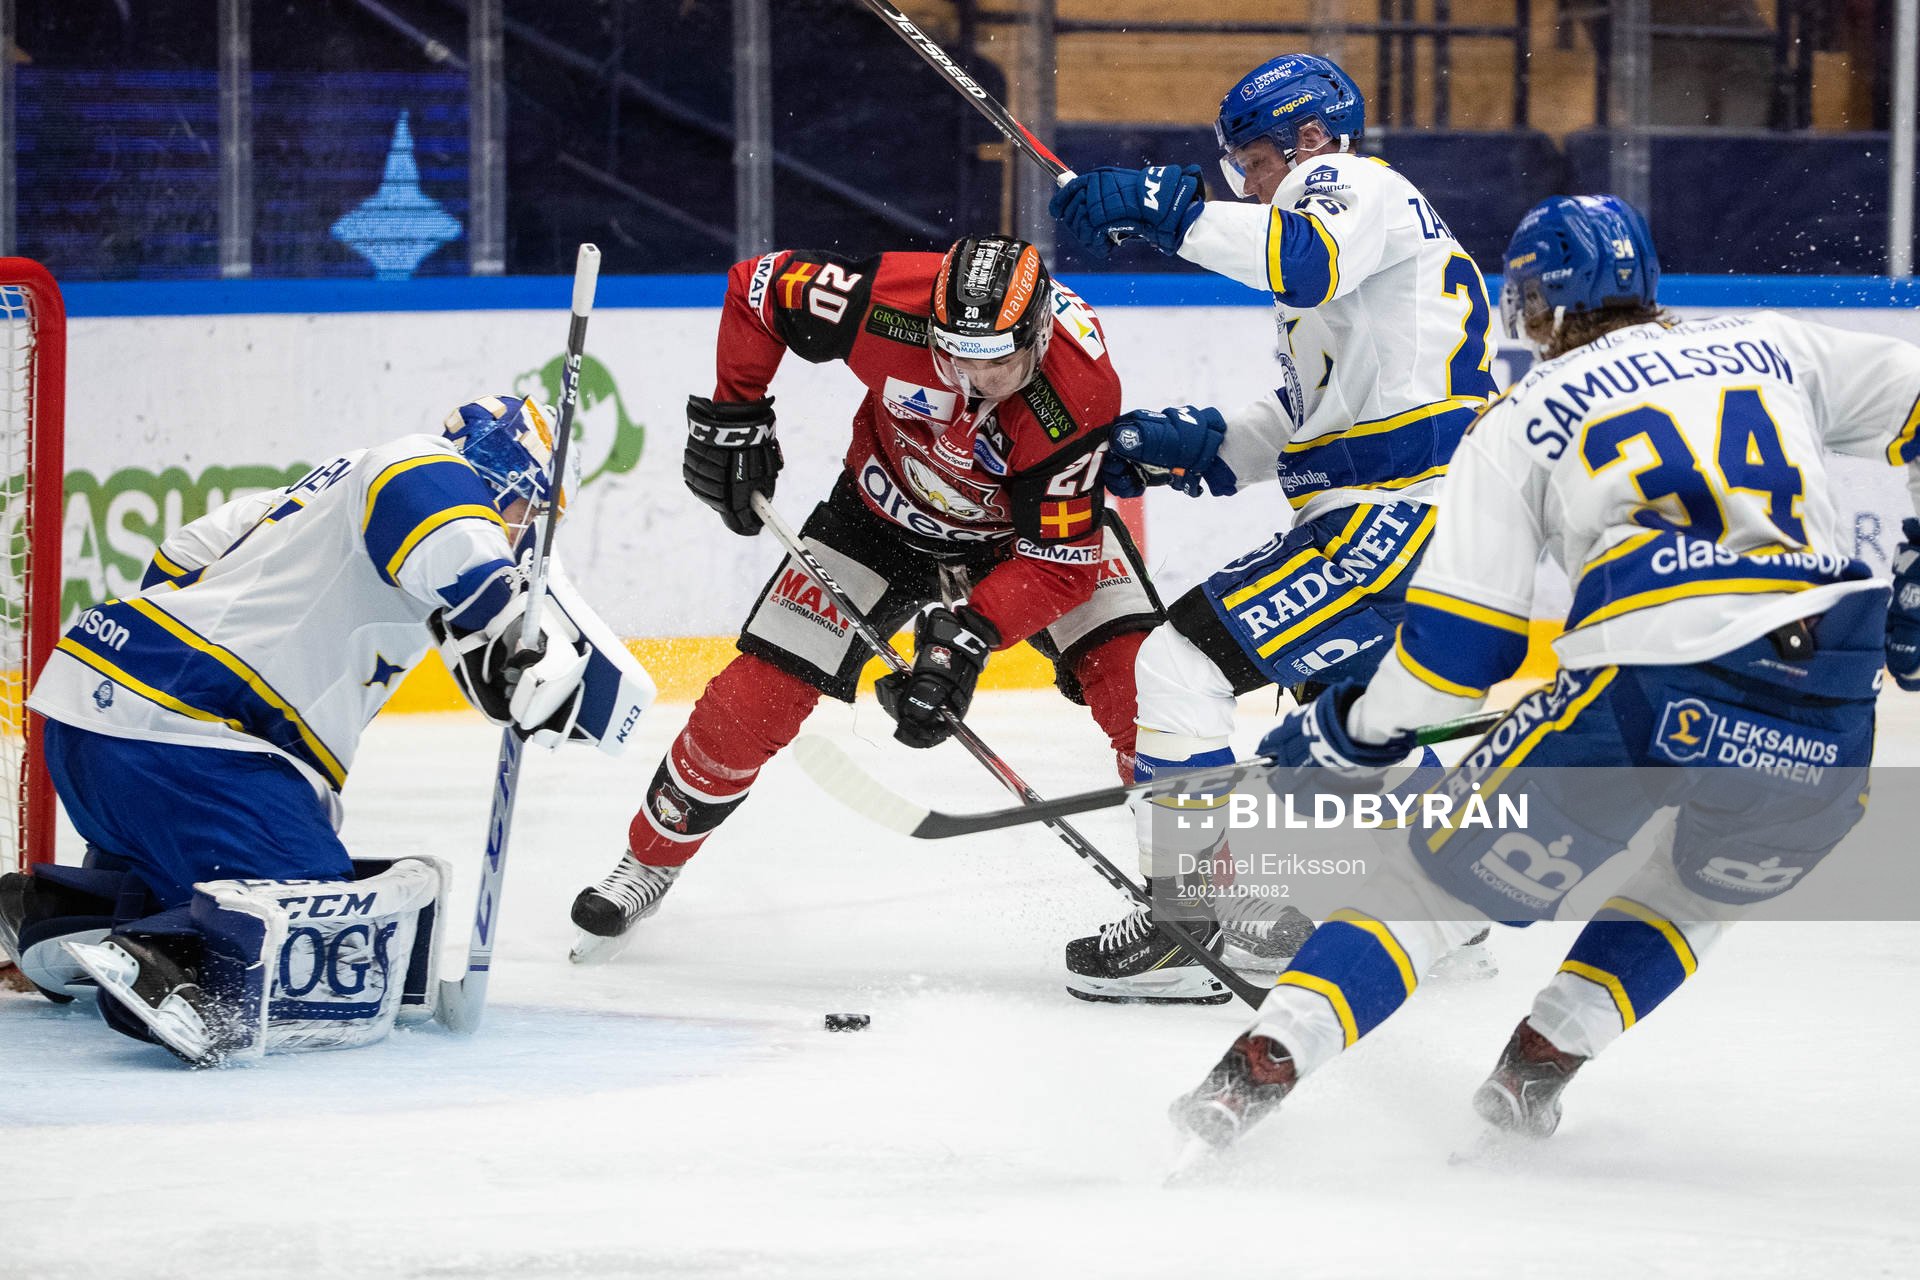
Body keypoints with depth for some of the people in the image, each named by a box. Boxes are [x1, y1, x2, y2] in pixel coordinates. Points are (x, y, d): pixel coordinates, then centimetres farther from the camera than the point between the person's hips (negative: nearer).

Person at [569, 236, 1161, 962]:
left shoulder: (1078, 396, -36)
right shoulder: (890, 303, -33)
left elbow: (1060, 559, -32)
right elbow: (758, 288, -14)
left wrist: (969, 635, -42)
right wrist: (733, 418, -12)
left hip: (1024, 524, -1)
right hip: (888, 508, 1)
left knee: (1131, 677, -22)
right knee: (756, 696, -5)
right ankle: (650, 863, 17)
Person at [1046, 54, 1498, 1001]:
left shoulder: (1354, 187, -4)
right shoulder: (1349, 216, 28)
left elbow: (1310, 259, -30)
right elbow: (1311, 420, 26)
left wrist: (1167, 211, -30)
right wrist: (1190, 445, 14)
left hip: (1392, 516, -11)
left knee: (1182, 659, -13)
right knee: (1340, 690, 33)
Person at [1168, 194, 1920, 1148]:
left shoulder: (1524, 419, 14)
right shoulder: (1772, 352, 24)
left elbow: (1461, 640, 9)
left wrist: (1344, 732, 22)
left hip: (1647, 694, -3)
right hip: (1826, 730, 3)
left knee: (1449, 875, 11)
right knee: (1695, 892, 33)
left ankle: (1263, 1066, -2)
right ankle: (1543, 1060, 19)